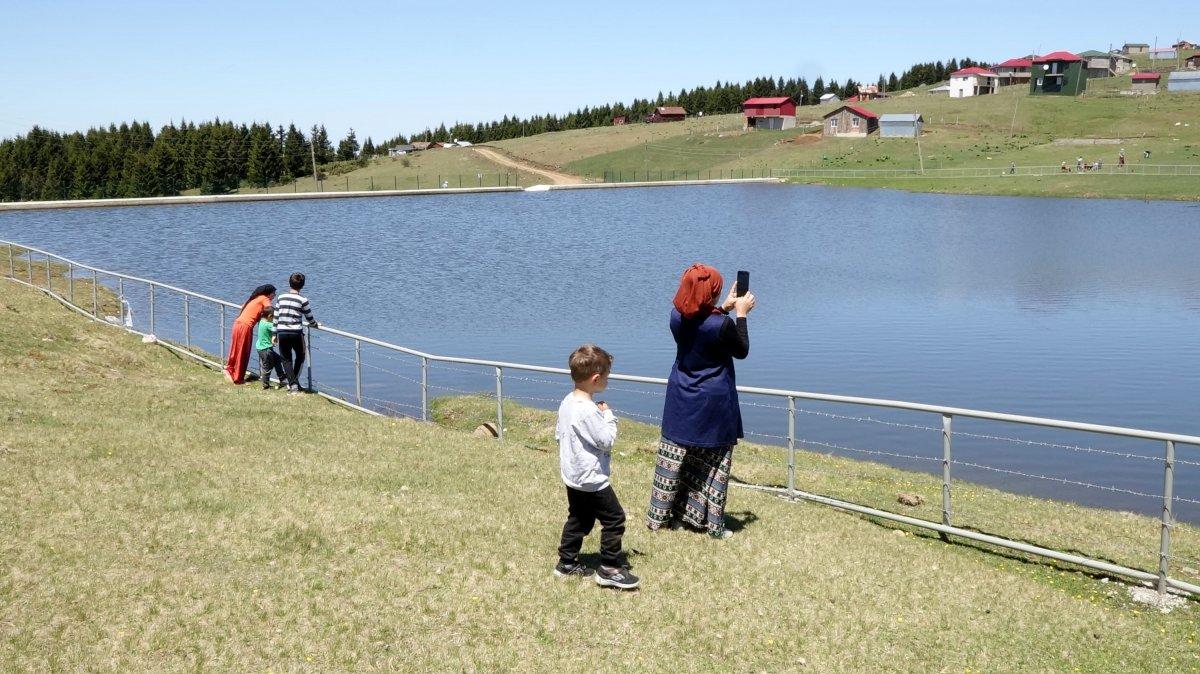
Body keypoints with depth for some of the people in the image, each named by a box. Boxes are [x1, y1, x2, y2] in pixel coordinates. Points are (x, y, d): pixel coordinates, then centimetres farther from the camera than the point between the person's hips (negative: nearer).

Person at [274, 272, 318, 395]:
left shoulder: (281, 298, 6)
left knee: (286, 359, 13)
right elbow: (309, 318, 4)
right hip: (296, 333, -2)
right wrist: (315, 325, 26)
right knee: (300, 357, 20)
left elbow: (276, 317, 7)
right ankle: (294, 382, 17)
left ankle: (292, 384, 3)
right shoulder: (303, 300, -4)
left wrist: (275, 334, 14)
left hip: (282, 333, 3)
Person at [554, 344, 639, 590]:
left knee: (578, 519, 21)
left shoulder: (567, 403, 3)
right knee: (614, 518, 0)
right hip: (592, 479, -10)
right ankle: (609, 569, 4)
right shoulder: (589, 411, -26)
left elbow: (558, 434, 13)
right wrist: (608, 416, -9)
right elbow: (607, 440, -21)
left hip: (573, 477, 10)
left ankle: (567, 562, 28)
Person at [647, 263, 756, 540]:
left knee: (673, 455, 12)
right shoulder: (721, 325, -23)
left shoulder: (677, 317, -7)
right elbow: (742, 351, -5)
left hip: (681, 399, 5)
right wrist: (741, 314, 1)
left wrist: (725, 309, 13)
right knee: (713, 460, 8)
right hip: (713, 402, -5)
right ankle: (712, 524, 14)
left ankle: (662, 516, 21)